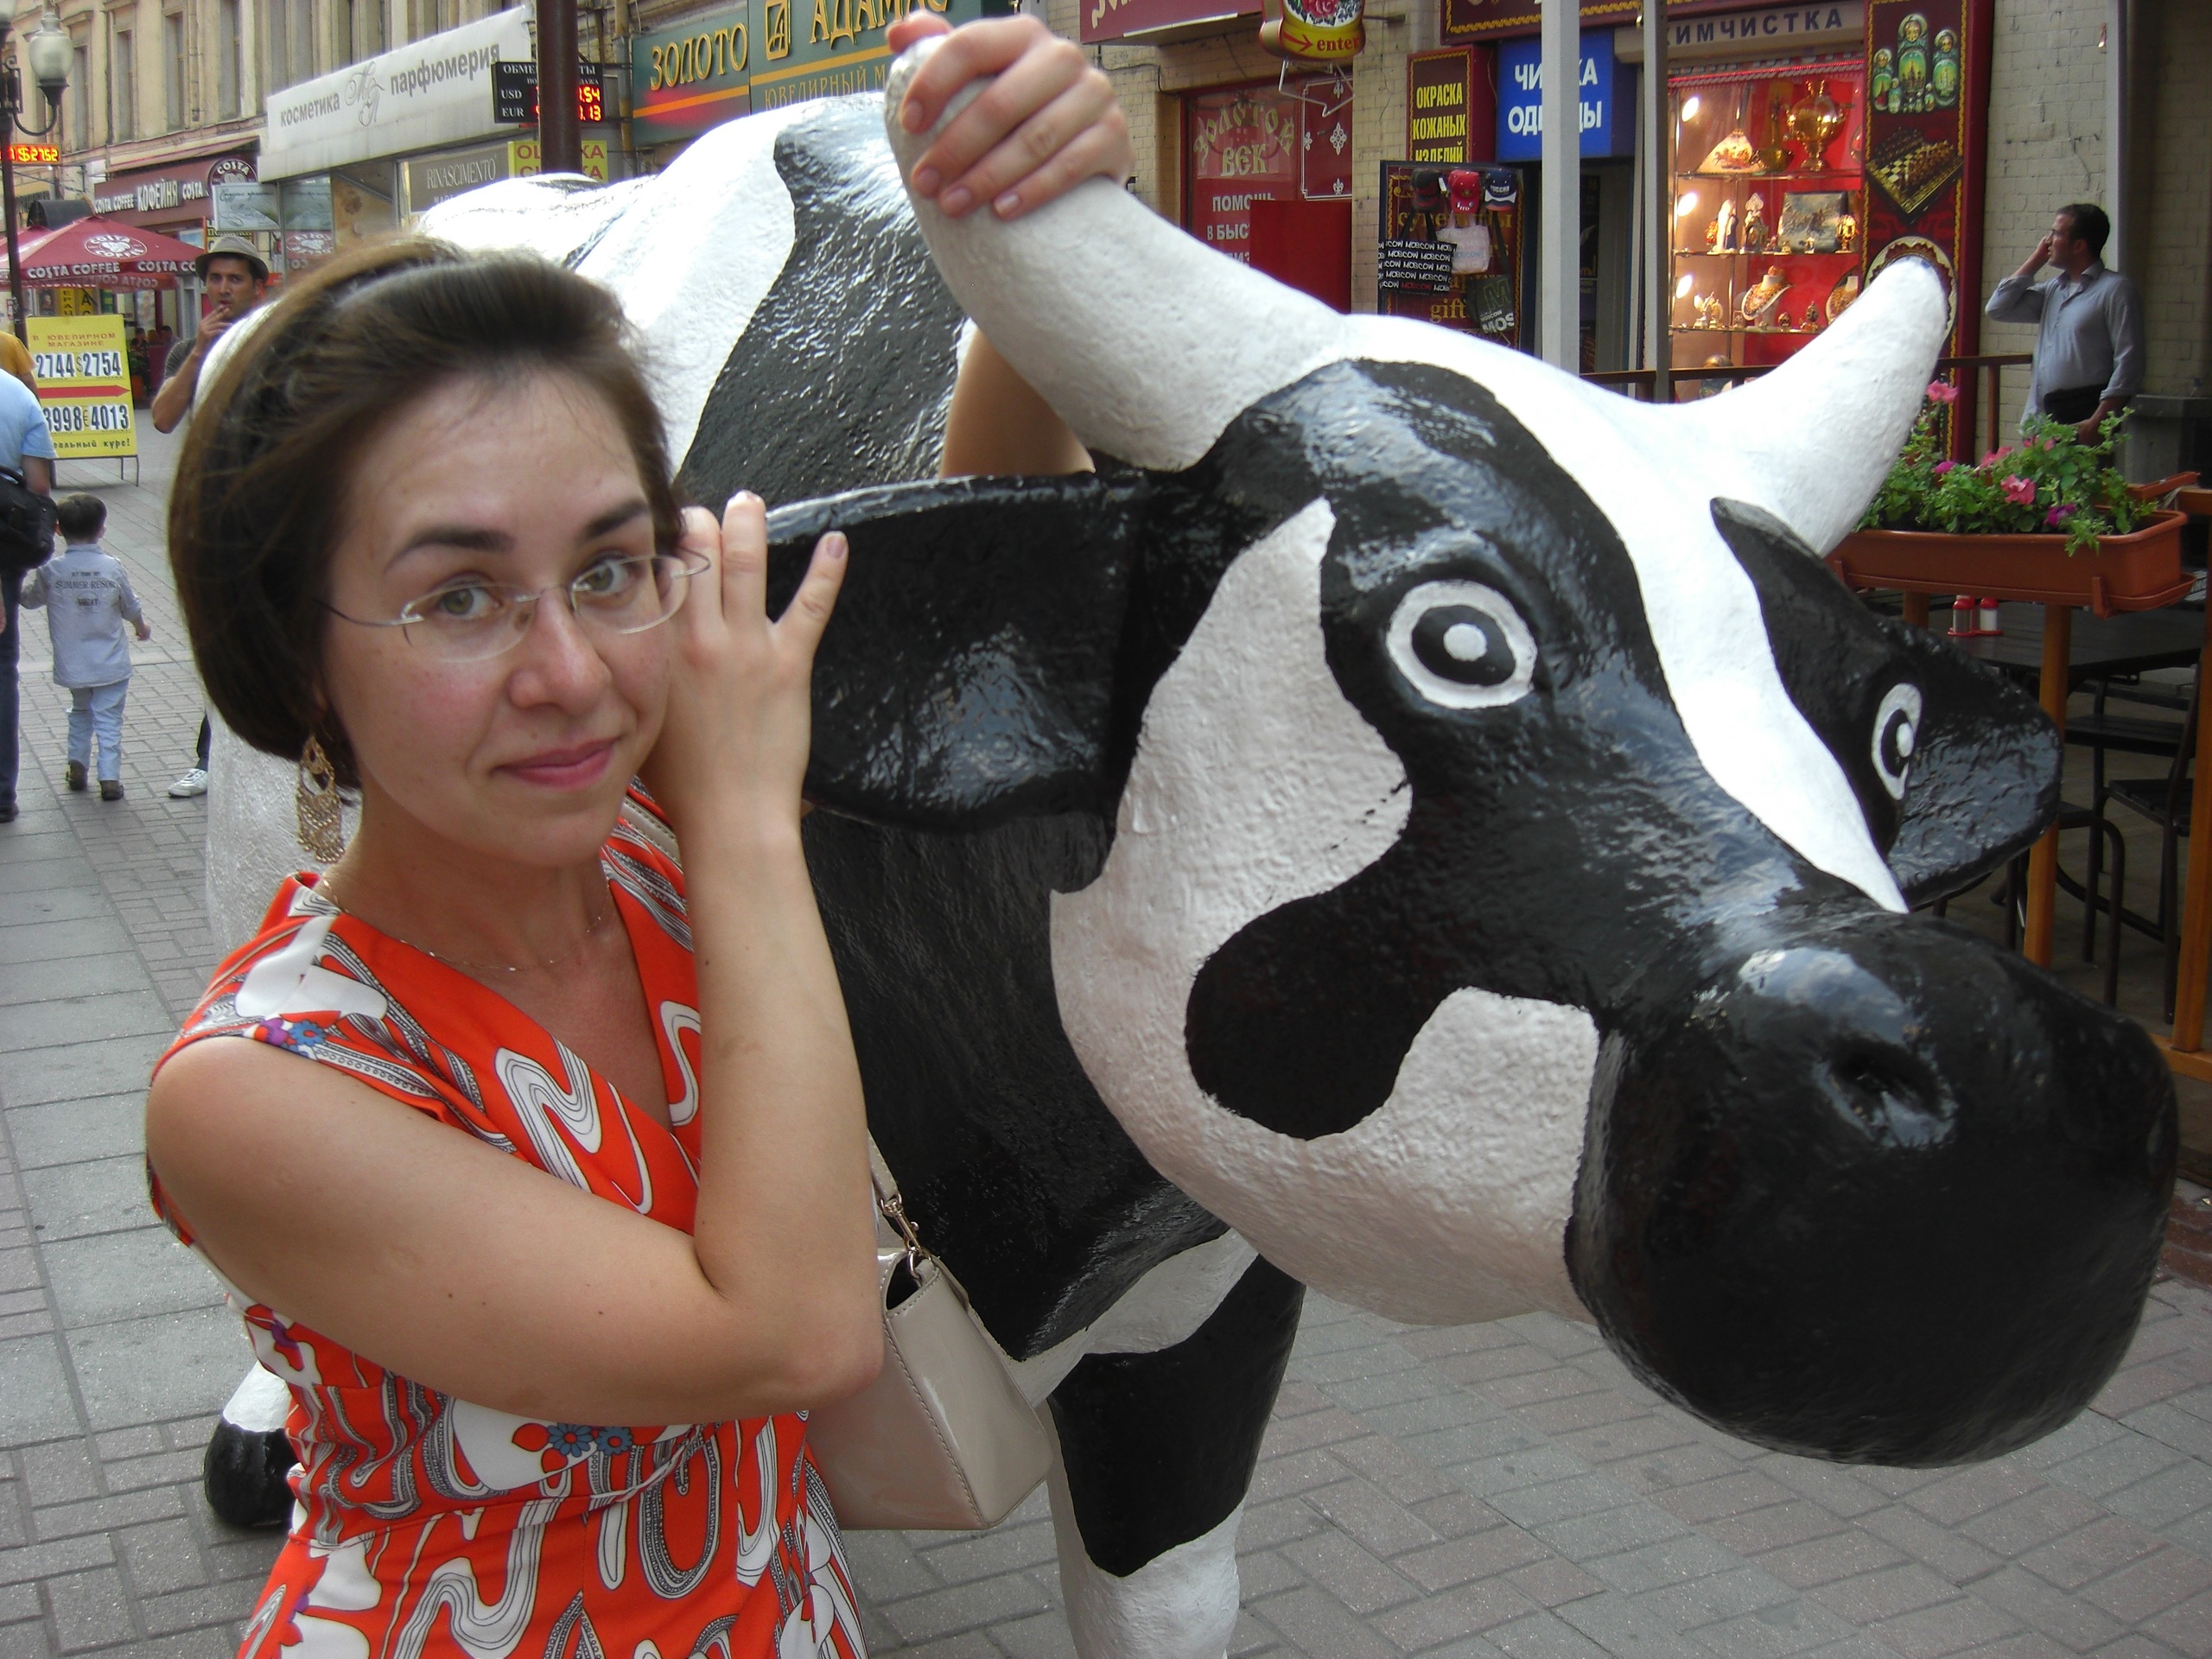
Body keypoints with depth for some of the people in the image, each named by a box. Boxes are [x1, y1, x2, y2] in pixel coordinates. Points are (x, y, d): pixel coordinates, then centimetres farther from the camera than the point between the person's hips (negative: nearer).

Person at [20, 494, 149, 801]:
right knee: (108, 719, 4)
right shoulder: (112, 567, -10)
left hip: (71, 664, 2)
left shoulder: (50, 570, -10)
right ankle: (110, 776, -2)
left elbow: (29, 599, 6)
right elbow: (131, 608, 3)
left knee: (80, 712, 24)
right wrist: (142, 628, 24)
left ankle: (77, 764, 23)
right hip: (110, 664, -2)